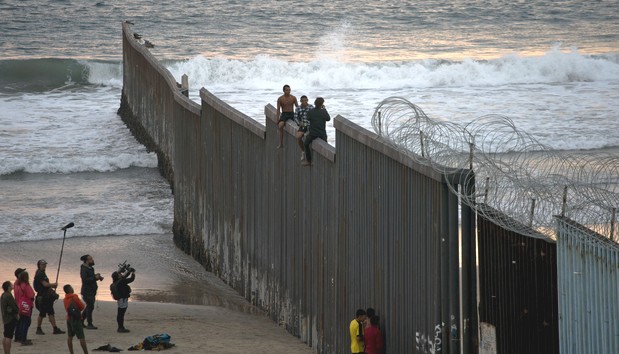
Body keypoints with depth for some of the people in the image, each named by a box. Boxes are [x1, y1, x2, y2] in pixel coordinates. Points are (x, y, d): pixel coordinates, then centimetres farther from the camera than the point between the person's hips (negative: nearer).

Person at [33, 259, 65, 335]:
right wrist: (54, 284, -8)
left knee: (51, 313, 5)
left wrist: (52, 286, 10)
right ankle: (38, 329, 10)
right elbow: (45, 284, -21)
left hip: (47, 297, 10)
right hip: (42, 297, -10)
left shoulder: (43, 274, 17)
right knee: (42, 314, -2)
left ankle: (55, 329, 4)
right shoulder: (39, 274, -14)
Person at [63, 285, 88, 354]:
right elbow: (82, 306, -10)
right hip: (76, 319, -7)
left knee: (70, 336, 11)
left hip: (69, 318, 7)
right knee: (81, 337, -6)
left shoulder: (65, 299, 7)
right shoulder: (74, 297, -13)